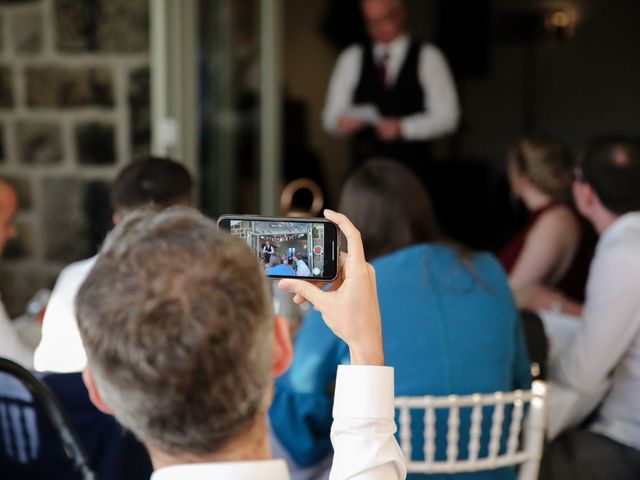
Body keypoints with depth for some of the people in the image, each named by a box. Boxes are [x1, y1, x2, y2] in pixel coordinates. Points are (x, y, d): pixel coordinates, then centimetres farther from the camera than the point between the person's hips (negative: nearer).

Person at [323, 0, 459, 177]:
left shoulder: (428, 58, 5)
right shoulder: (352, 59, 11)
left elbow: (446, 116, 0)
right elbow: (331, 114, 12)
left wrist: (403, 128, -13)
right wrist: (341, 122, -12)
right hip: (364, 167, 2)